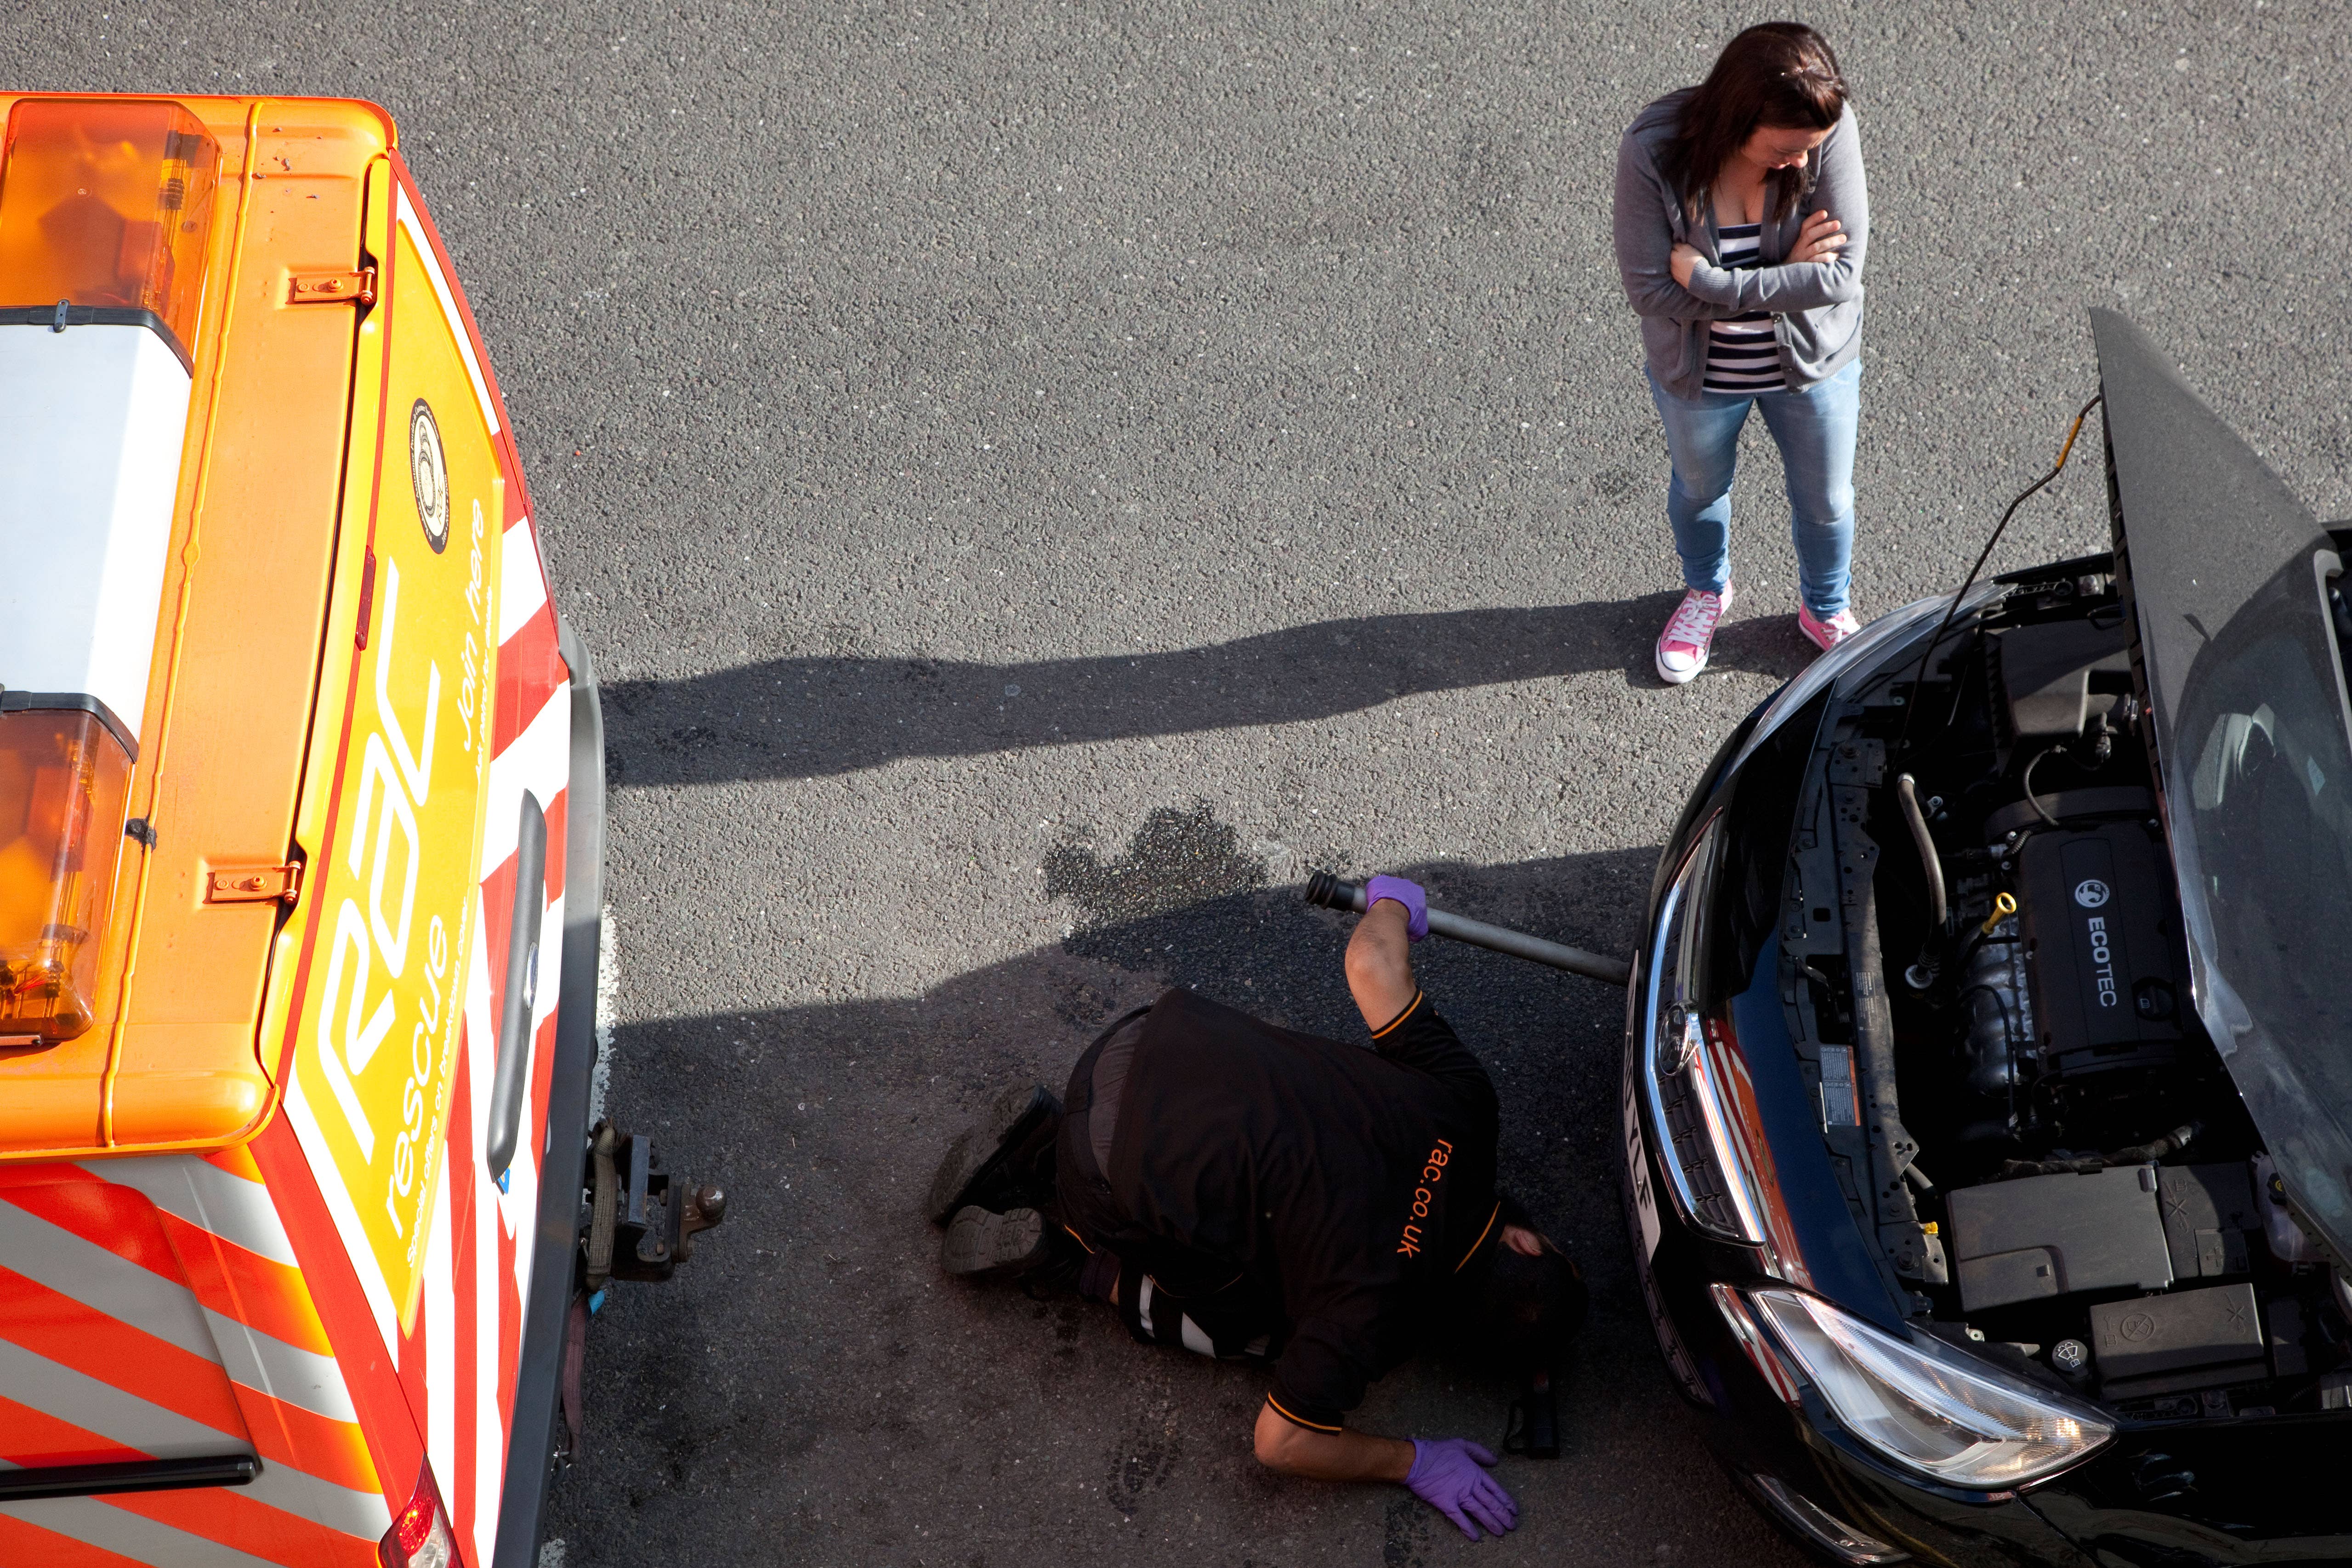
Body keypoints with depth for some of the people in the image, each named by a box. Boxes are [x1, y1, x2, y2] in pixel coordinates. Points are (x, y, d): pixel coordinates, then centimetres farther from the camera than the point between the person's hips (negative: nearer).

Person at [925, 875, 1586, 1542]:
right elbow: (1281, 1442, -10)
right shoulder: (1378, 1307, -16)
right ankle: (1064, 1251, 9)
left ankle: (1044, 1146, 20)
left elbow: (1370, 957, 4)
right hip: (1125, 1172, -6)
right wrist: (1414, 1462, 0)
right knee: (1257, 1329, 14)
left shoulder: (1460, 1105, -3)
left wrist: (1394, 901, 26)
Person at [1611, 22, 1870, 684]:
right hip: (1698, 373, 0)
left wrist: (1708, 279, -31)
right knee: (1699, 488, 28)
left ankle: (1826, 608, 56)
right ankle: (1706, 592, 61)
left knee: (1826, 503, 23)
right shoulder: (1652, 151, -32)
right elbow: (1650, 290, -27)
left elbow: (1841, 275, -29)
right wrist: (1788, 275, -26)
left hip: (1812, 364, 0)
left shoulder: (1832, 131, -30)